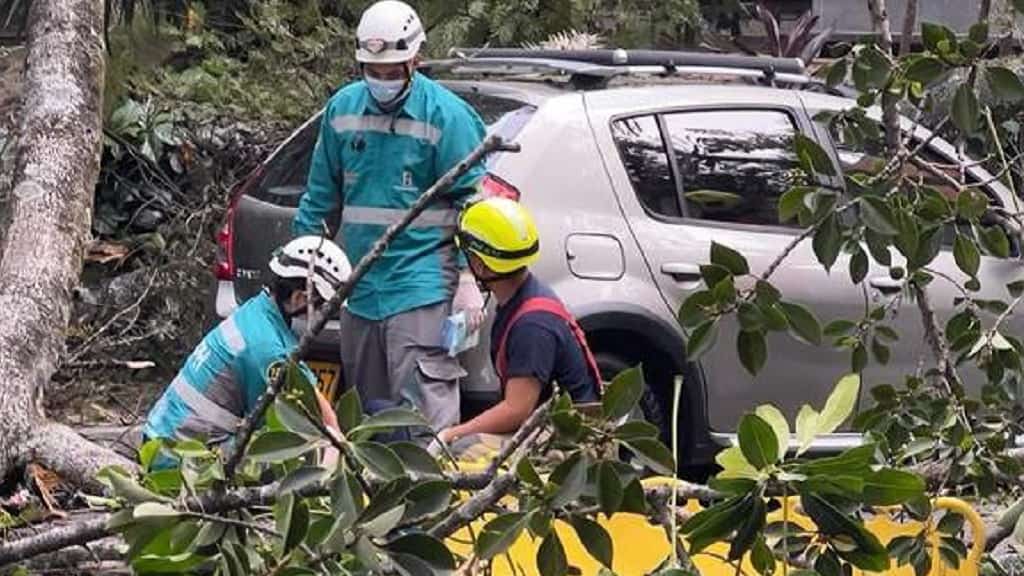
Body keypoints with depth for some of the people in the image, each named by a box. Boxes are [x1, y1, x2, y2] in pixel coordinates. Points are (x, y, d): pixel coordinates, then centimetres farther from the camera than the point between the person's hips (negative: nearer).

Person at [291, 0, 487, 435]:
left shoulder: (445, 114, -8)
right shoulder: (342, 108, 8)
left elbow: (472, 200, -8)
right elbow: (321, 196, 17)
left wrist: (468, 278, -15)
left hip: (421, 284, -6)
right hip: (359, 284, 6)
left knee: (424, 407, -13)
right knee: (364, 406, 14)